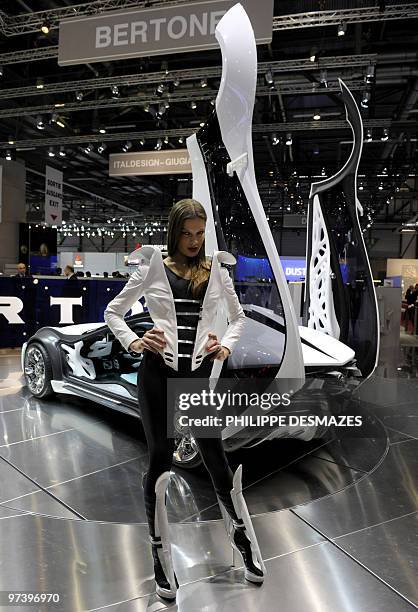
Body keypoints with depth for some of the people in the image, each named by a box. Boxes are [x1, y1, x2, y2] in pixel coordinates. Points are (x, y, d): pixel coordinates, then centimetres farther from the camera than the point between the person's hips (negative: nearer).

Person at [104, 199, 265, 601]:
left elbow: (238, 316, 17)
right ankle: (161, 559, 28)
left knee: (216, 460, 8)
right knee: (159, 462, 8)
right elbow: (113, 312, 9)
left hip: (199, 373, 1)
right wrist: (134, 343, -8)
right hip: (158, 372, -1)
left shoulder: (215, 271, 8)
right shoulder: (152, 269, 3)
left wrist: (226, 347, -1)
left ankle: (245, 543, 33)